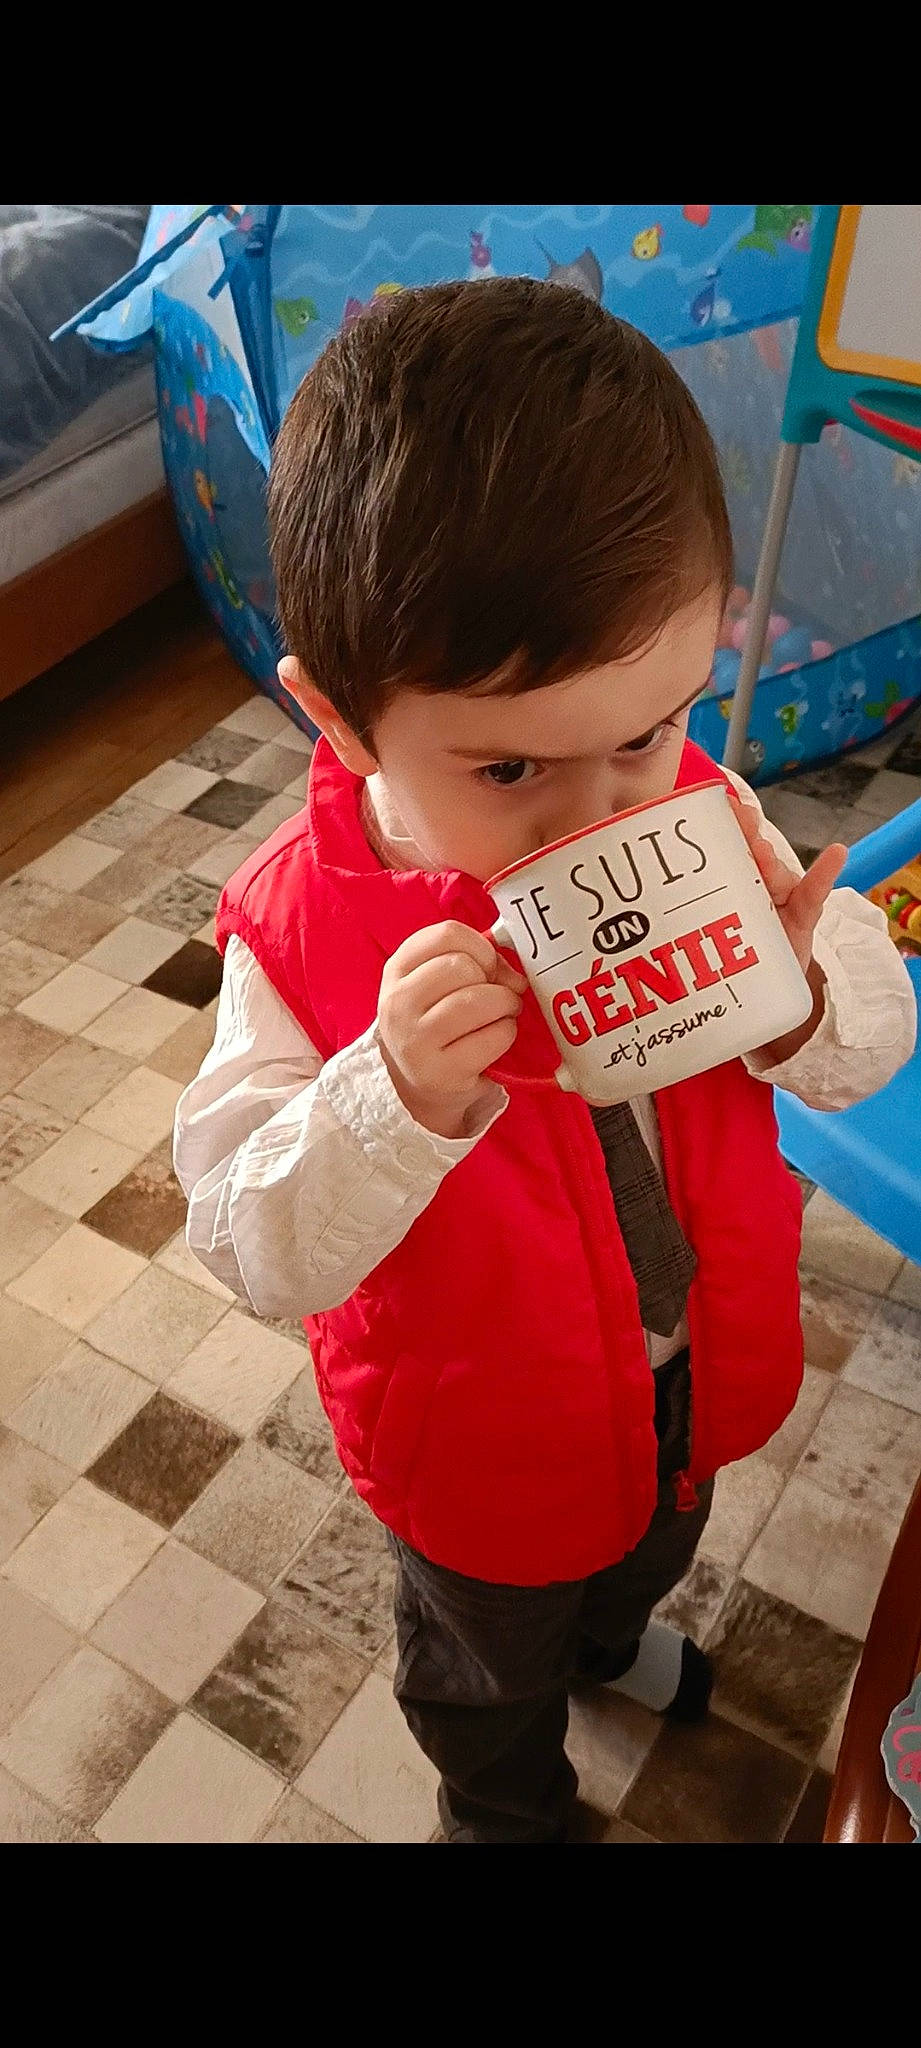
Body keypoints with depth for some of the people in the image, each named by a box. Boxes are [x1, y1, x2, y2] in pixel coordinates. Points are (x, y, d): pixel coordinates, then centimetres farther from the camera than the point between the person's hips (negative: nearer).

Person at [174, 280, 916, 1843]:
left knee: (654, 1539, 39)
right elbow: (255, 1249, -28)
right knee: (488, 1671, 30)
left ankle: (613, 1629, 77)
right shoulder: (303, 931, -31)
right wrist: (401, 1099, -47)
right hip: (483, 1442, -3)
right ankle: (507, 1810, 67)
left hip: (690, 1367, 4)